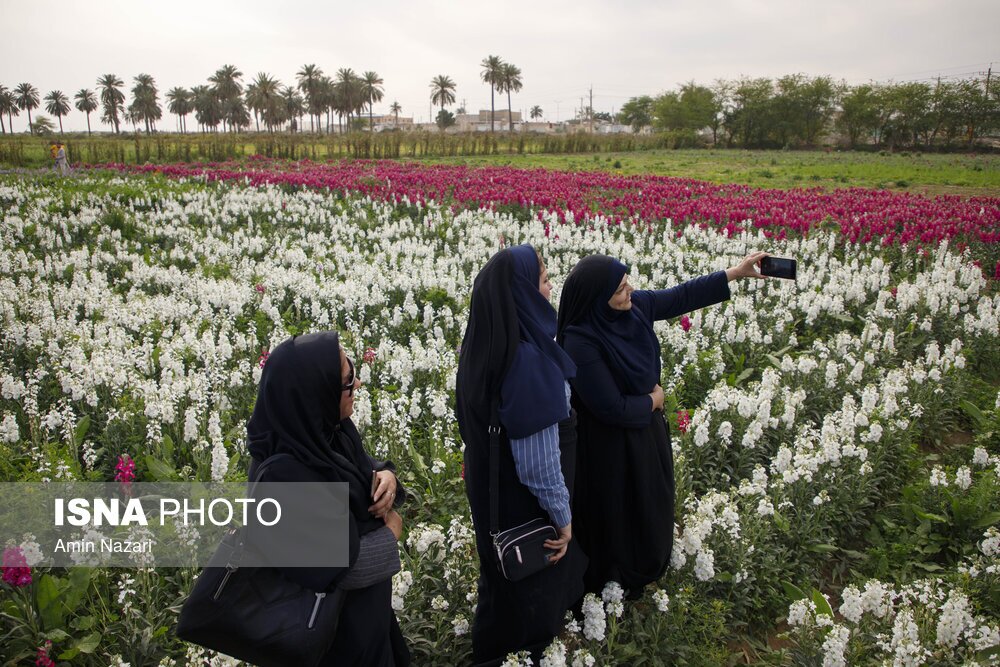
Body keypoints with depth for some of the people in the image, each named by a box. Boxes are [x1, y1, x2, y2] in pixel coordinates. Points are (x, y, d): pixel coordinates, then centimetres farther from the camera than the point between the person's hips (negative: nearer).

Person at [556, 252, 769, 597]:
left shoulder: (635, 305, -13)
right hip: (611, 447, -8)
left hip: (646, 429, 8)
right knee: (619, 516, 14)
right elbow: (613, 408, -29)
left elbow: (681, 296, 3)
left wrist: (735, 272, 3)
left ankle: (646, 568, 55)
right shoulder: (581, 342, -34)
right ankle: (618, 585, 41)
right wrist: (652, 401, -12)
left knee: (649, 501, 28)